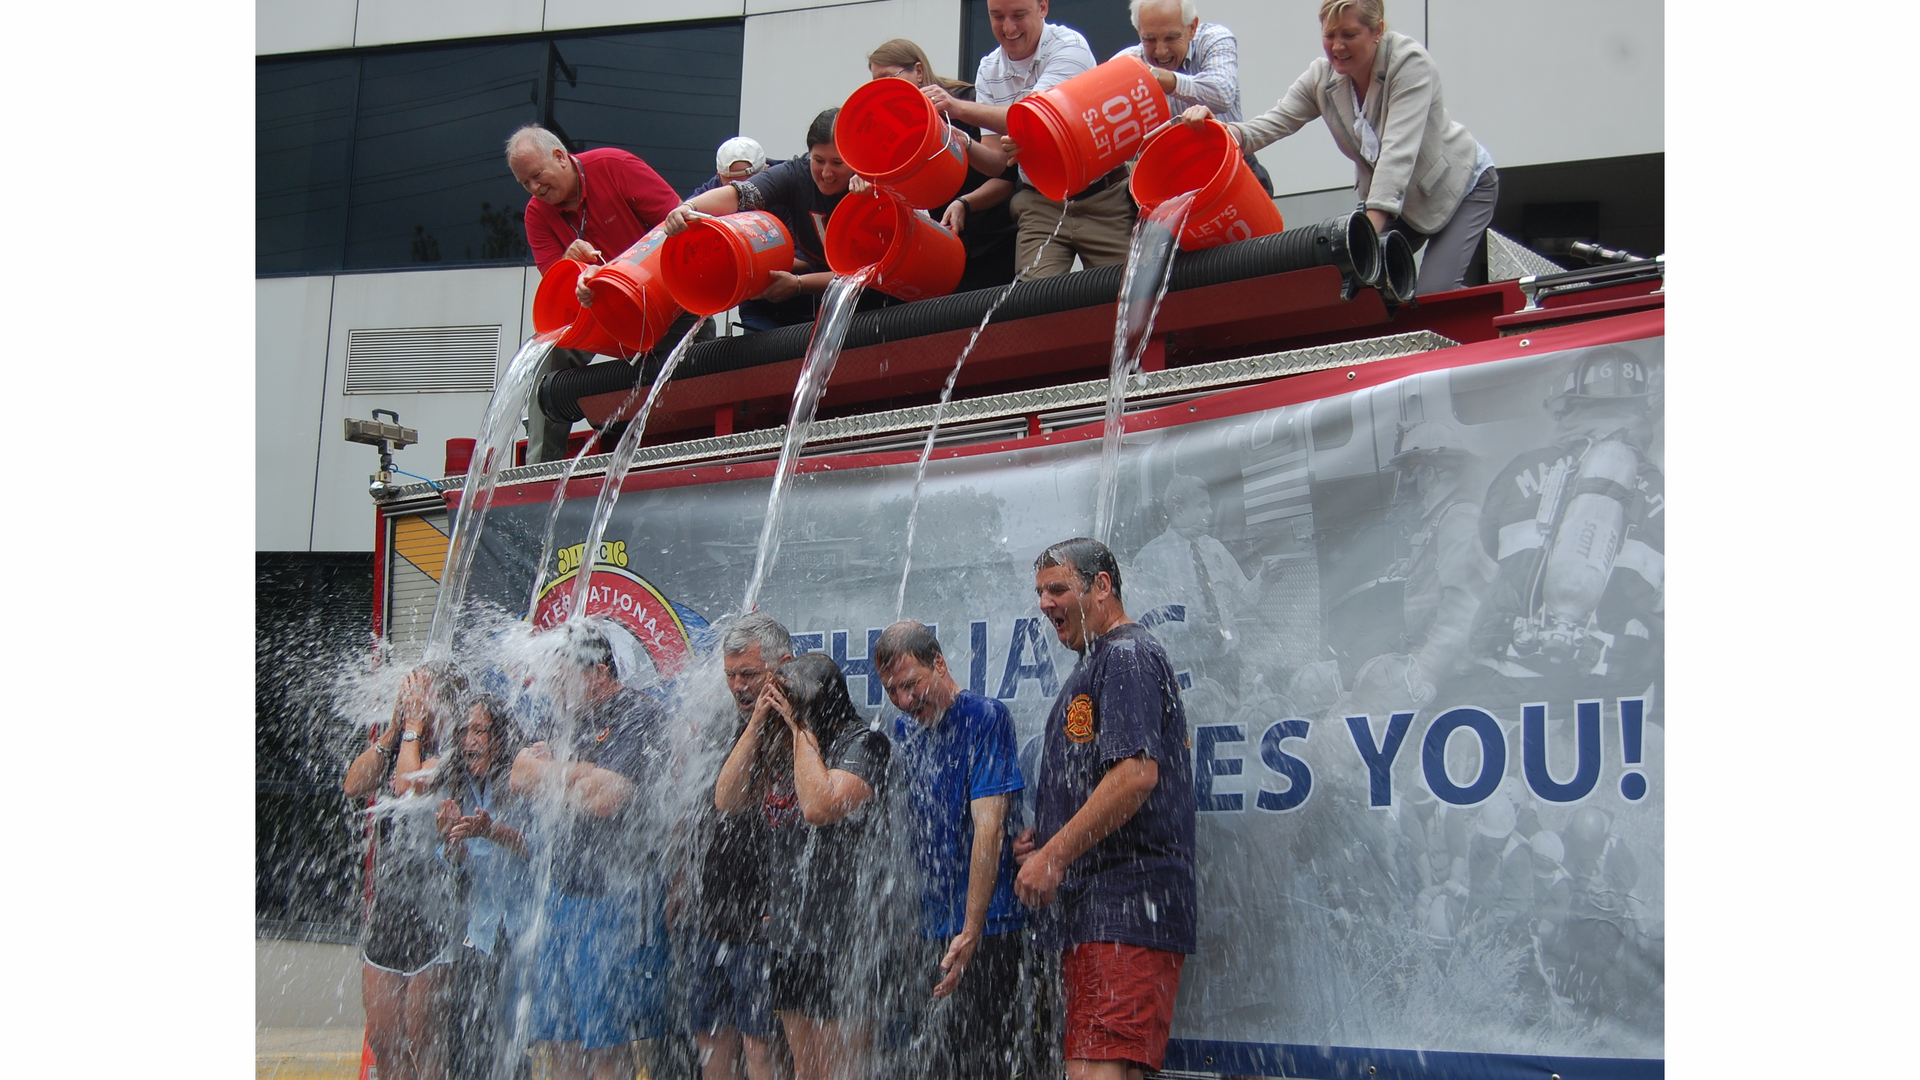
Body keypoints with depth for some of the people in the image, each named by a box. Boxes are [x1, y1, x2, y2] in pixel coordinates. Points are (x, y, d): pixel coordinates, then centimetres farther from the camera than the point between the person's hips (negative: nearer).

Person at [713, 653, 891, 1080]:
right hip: (789, 925, 8)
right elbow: (726, 800, 6)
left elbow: (820, 807, -24)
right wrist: (756, 724, 1)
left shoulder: (863, 744, -10)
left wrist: (802, 730, -14)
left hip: (841, 928, -8)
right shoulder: (777, 749, 12)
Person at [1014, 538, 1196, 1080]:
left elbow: (1137, 775, -20)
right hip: (1091, 912, 11)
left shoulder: (1127, 656, -7)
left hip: (1123, 912, -11)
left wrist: (1055, 855, -17)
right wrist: (1047, 837, 13)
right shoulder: (1096, 665, 26)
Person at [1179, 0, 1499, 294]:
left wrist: (1370, 226, -47)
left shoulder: (1409, 62, -28)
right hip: (1392, 199, 6)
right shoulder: (1321, 78, -11)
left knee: (1433, 293, -19)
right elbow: (1274, 122, -19)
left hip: (1460, 184, -6)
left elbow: (1398, 150, -37)